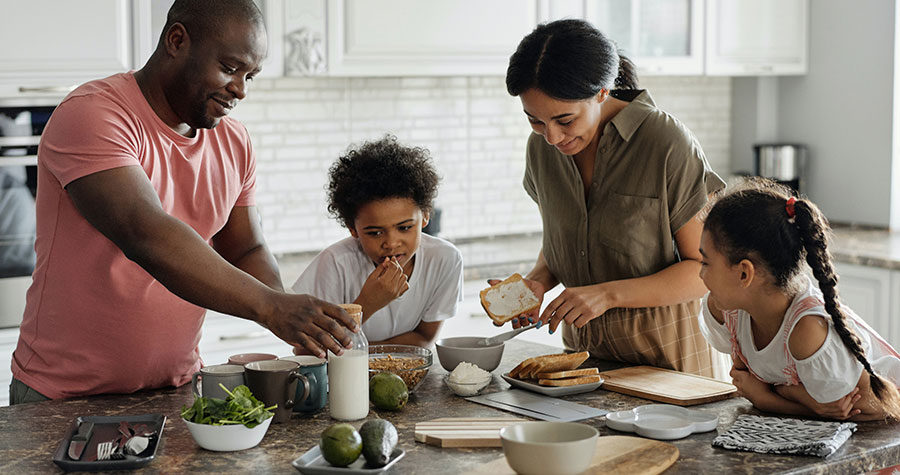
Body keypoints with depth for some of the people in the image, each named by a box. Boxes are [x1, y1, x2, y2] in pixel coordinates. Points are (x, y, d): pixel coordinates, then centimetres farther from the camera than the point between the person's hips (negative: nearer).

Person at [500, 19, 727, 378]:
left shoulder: (668, 143, -18)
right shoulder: (542, 147, -1)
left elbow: (707, 268, -14)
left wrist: (608, 294, -24)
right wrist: (538, 282, -8)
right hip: (583, 344, 4)